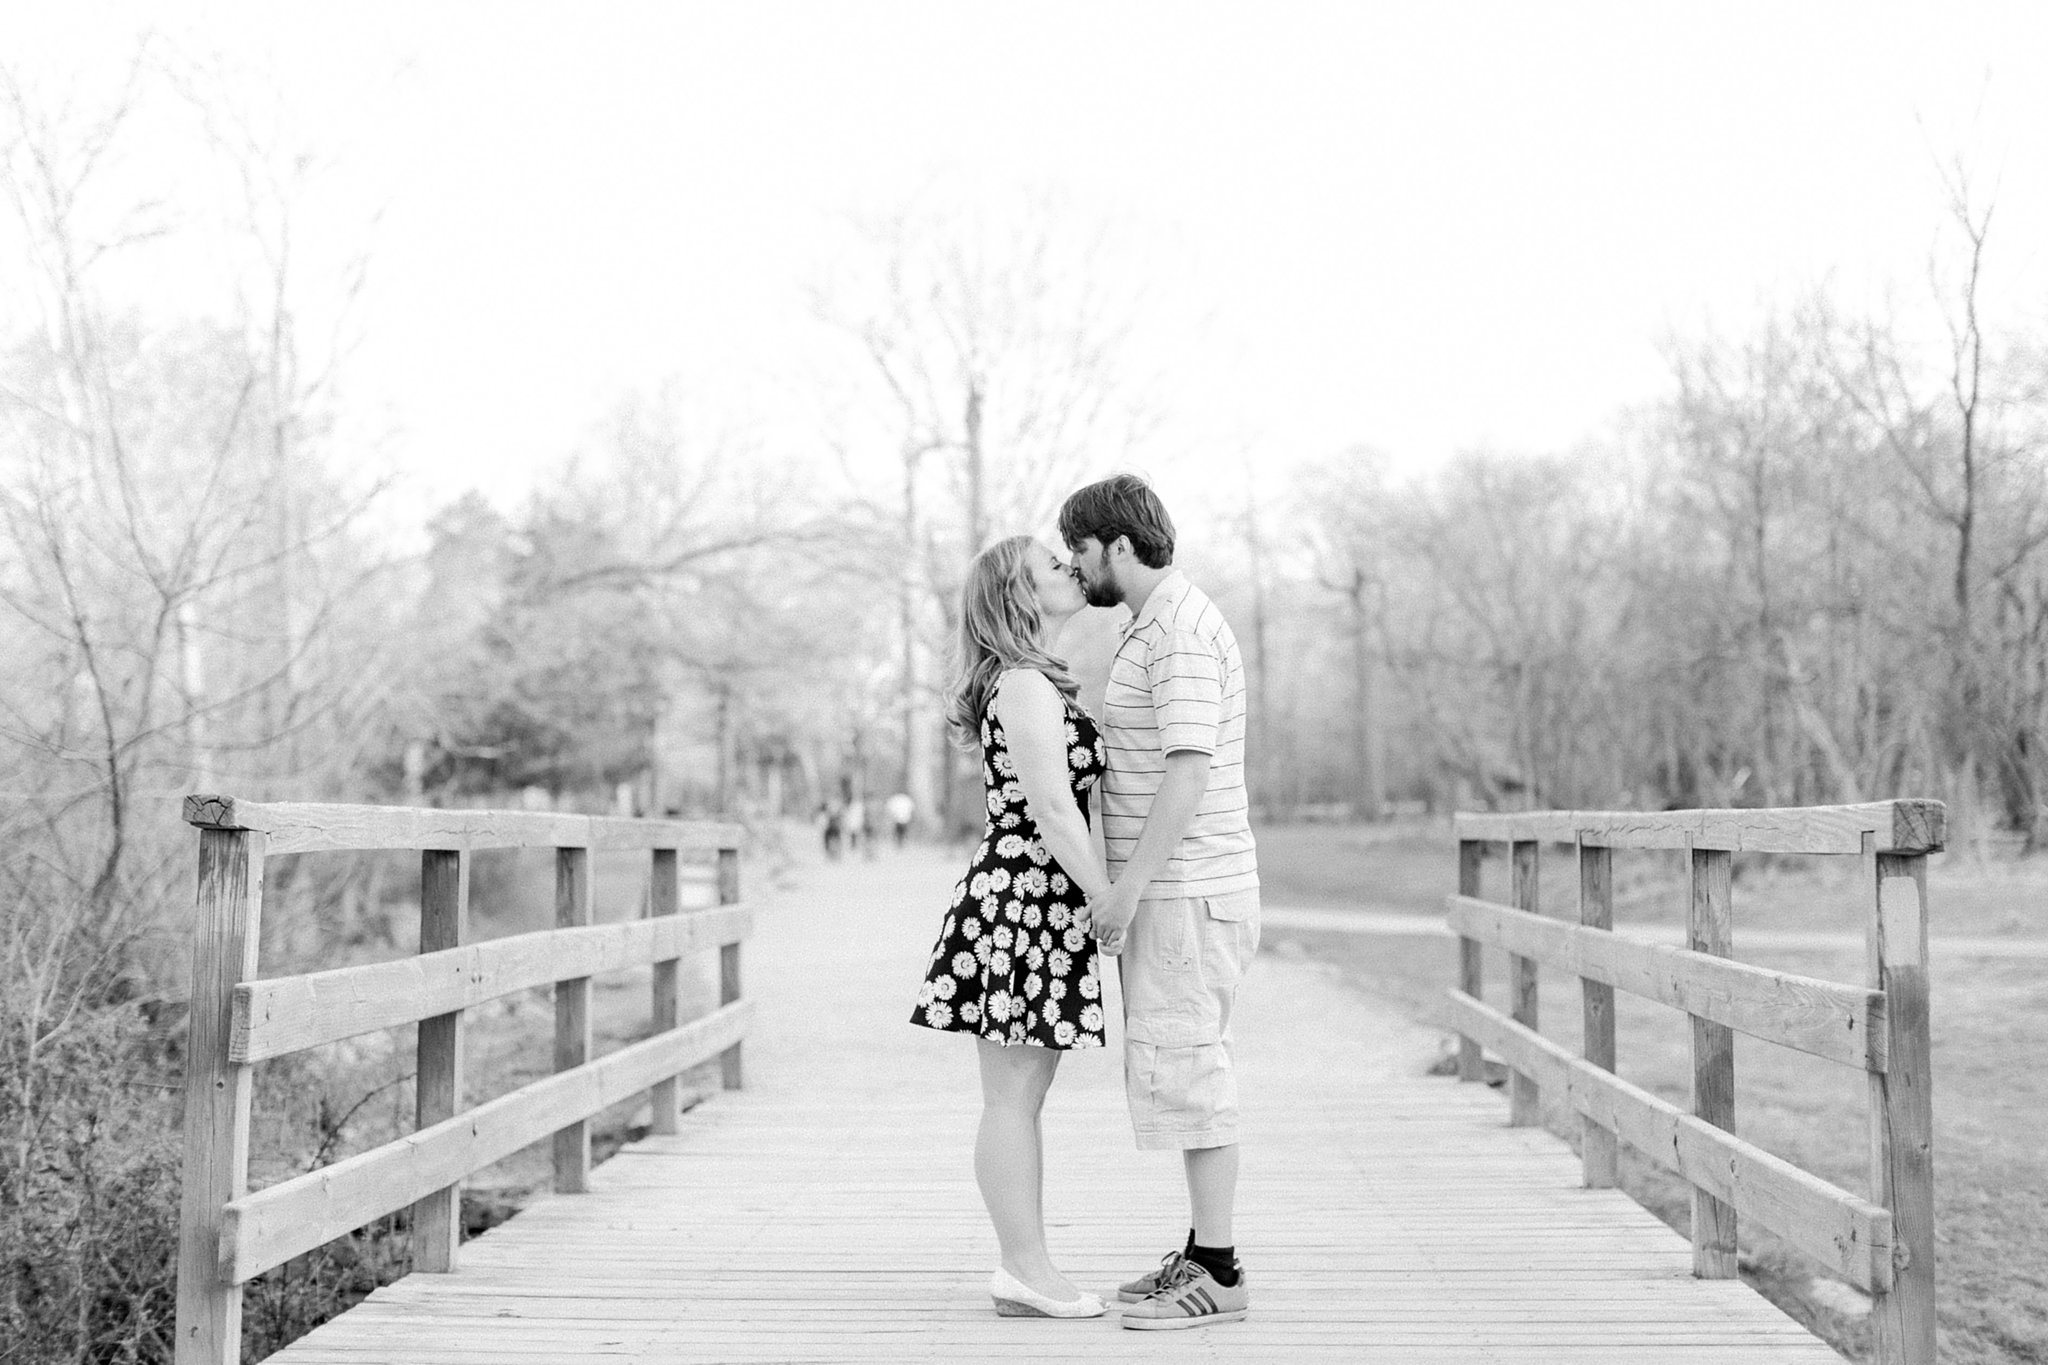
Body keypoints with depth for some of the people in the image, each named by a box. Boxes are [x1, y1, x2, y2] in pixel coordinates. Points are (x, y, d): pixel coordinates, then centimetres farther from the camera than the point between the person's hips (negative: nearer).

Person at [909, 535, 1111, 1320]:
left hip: (1038, 906, 10)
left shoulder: (1033, 685, 19)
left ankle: (1027, 1269, 16)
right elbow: (1052, 809, -18)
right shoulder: (1026, 687, -13)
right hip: (1022, 900, -10)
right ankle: (1026, 1274, 2)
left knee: (1022, 1099, 11)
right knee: (1012, 1100, -4)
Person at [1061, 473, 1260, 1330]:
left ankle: (1217, 1274, 0)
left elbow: (1189, 770, -25)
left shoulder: (1182, 631, -17)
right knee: (1182, 1072, 13)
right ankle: (1203, 1254, 21)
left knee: (1183, 1074, -6)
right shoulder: (1157, 628, 17)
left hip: (1186, 896, -10)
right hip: (1170, 892, 10)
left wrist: (1127, 886, -25)